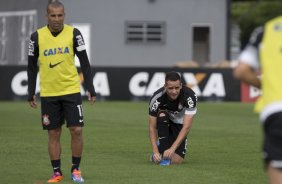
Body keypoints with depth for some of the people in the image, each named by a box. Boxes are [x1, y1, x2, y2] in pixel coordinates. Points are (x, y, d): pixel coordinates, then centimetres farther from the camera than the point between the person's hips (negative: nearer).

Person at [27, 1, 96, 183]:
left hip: (71, 90, -1)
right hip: (48, 94, 1)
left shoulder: (73, 33, -3)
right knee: (54, 133, 4)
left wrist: (91, 88, -5)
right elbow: (32, 66, 6)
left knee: (76, 130, -6)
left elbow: (85, 63, 1)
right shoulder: (37, 36, -2)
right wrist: (31, 93, 3)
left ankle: (76, 169, 10)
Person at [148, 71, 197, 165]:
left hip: (179, 124, 0)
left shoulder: (190, 96, -32)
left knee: (176, 160, -16)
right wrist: (155, 152, -36)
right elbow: (152, 127, -25)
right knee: (162, 115, -36)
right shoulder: (157, 98, -30)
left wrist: (172, 148, -42)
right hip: (164, 122, 0)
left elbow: (186, 127, -35)